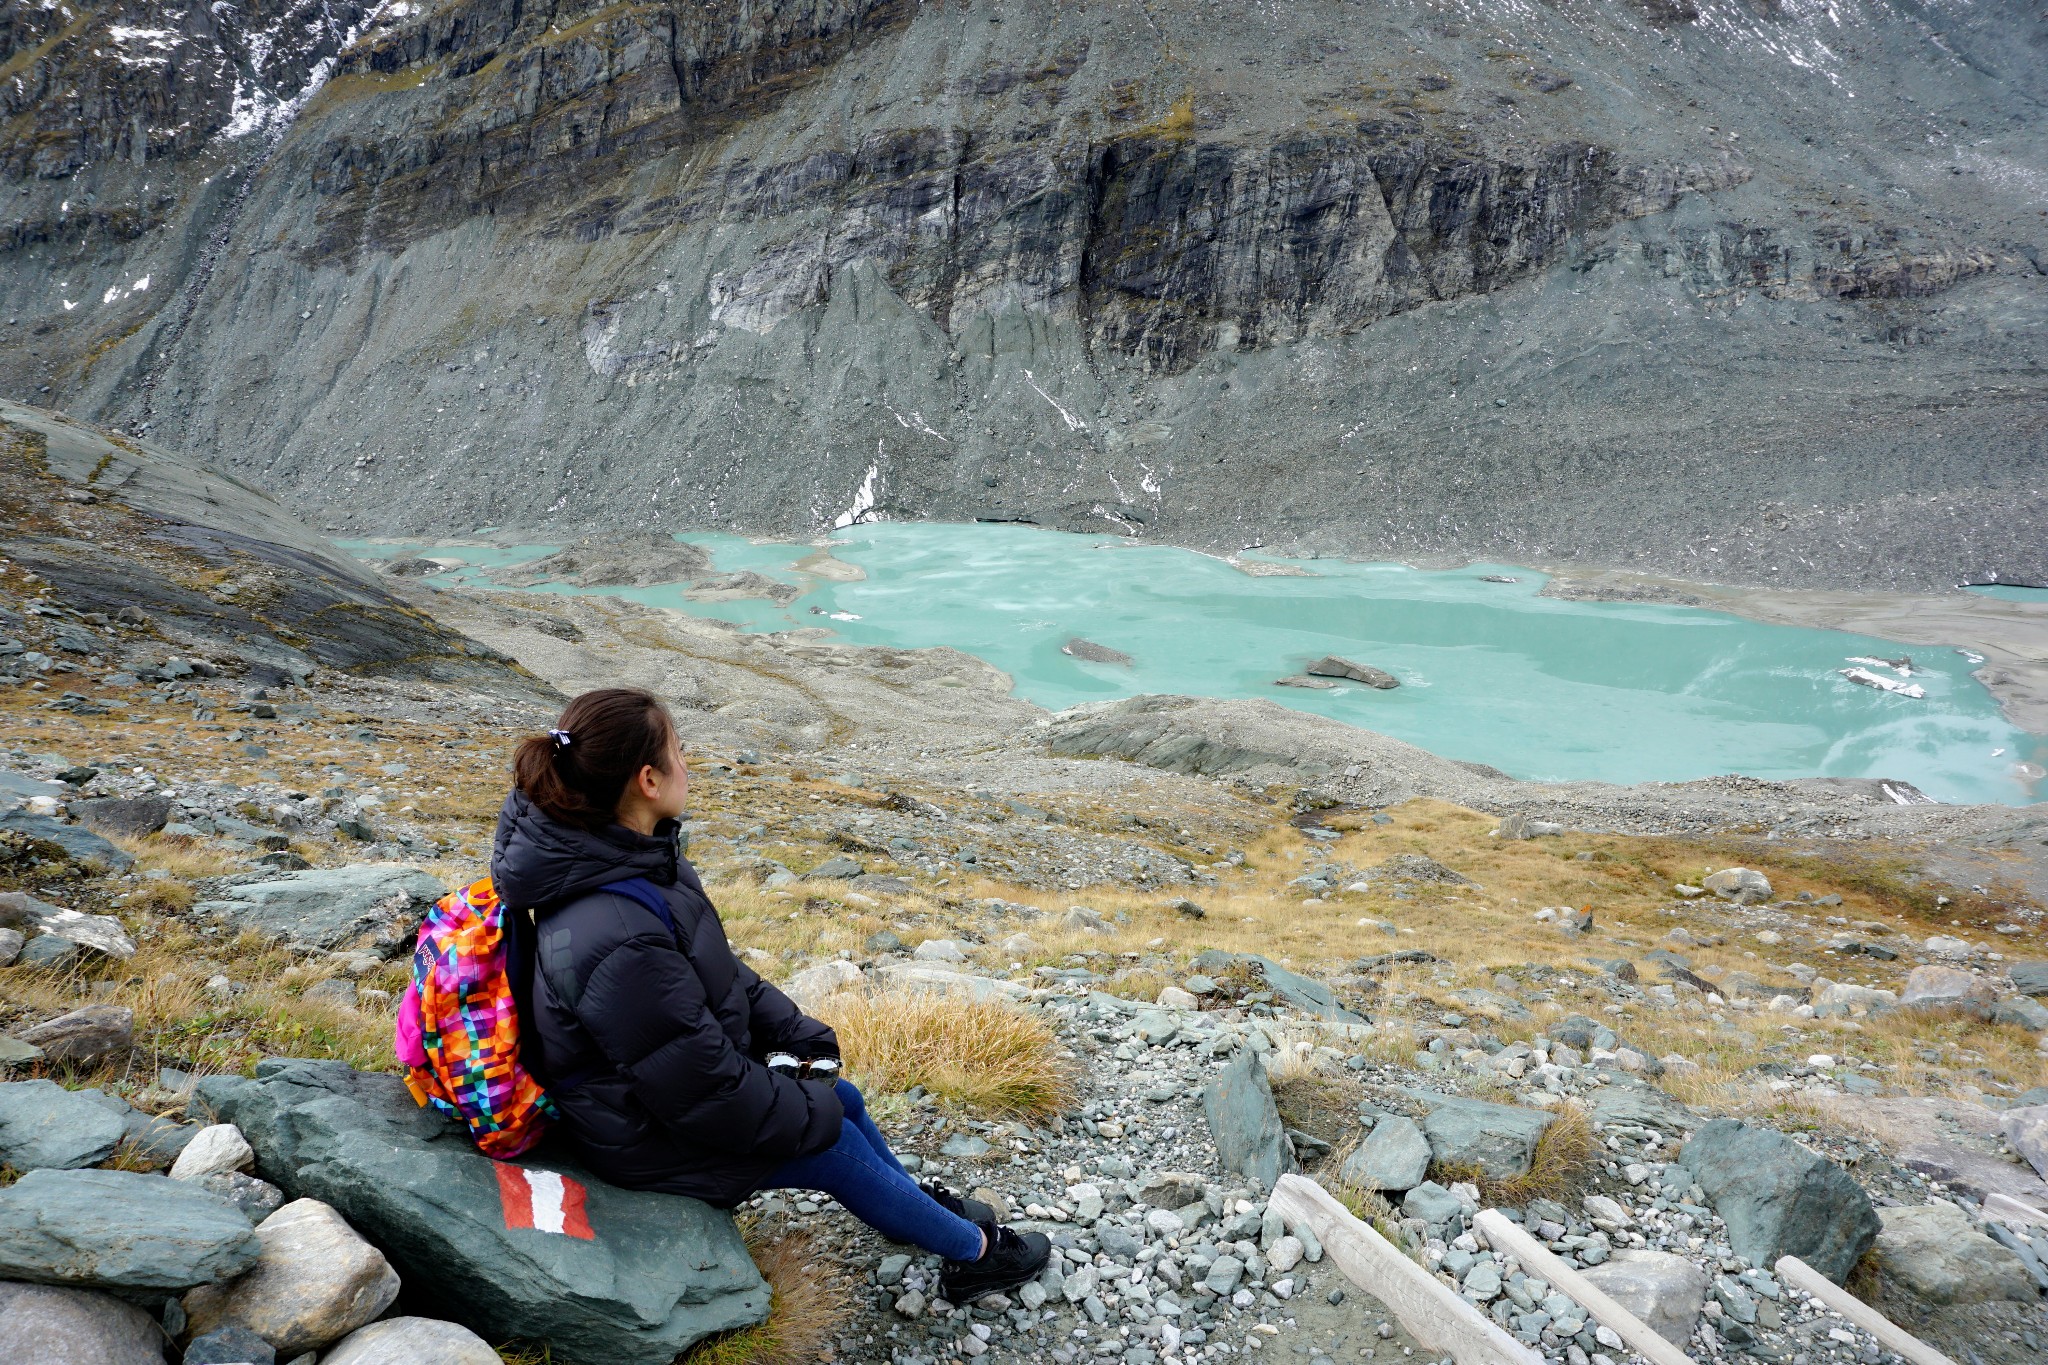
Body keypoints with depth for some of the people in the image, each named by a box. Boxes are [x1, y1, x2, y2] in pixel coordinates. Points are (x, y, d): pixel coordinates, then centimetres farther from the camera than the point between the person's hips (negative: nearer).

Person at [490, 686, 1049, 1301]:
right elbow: (705, 1092, -30)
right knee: (835, 1145, 2)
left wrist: (794, 1031, 0)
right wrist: (811, 1112, -14)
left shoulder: (627, 853, -8)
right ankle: (974, 1250, 25)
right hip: (650, 1139, -8)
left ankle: (920, 1206, 43)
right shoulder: (618, 940, -39)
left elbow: (717, 970, 5)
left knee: (841, 1098, 15)